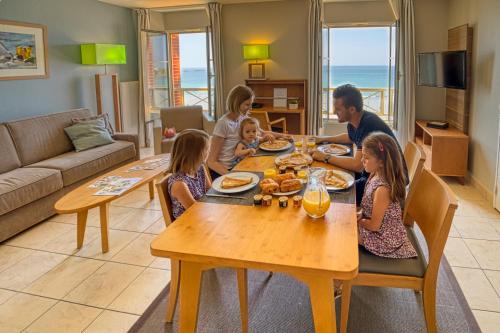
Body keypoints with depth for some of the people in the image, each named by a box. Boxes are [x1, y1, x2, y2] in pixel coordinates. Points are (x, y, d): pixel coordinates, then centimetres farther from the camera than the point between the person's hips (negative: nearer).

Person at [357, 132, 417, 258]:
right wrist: (359, 215, -4)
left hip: (385, 240, -8)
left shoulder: (382, 189, -32)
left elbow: (374, 225, -23)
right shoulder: (376, 176, -5)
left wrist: (356, 221, -8)